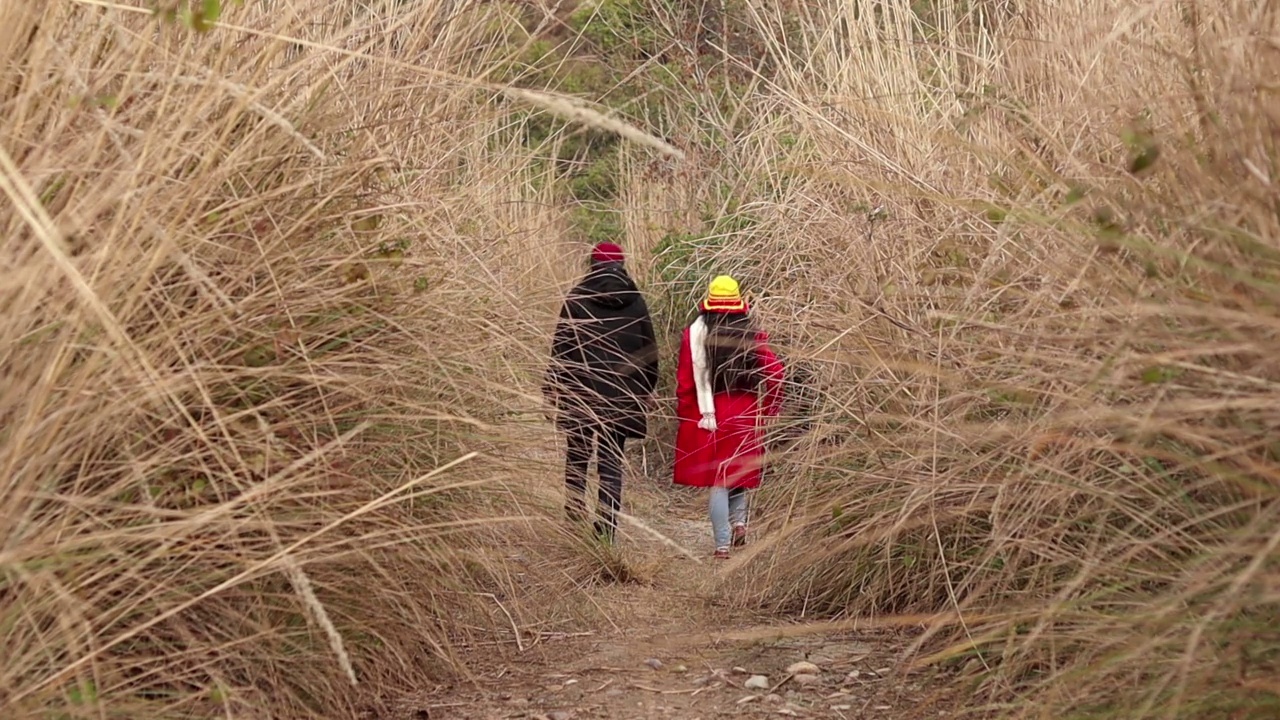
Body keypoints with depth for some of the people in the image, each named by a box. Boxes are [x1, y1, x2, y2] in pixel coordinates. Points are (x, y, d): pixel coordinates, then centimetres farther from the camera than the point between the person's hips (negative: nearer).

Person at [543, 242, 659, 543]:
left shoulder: (576, 299, -4)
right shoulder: (636, 302, 2)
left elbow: (561, 347, -4)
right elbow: (649, 349, 7)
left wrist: (551, 386, 3)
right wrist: (648, 389, 17)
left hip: (579, 393, -1)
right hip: (622, 395, 1)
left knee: (577, 453, 17)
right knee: (612, 461, 3)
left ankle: (574, 508, 16)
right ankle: (607, 528, -4)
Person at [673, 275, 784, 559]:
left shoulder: (696, 332, -5)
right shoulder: (753, 333, -1)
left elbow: (686, 378, -5)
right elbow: (773, 370, -6)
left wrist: (685, 415, 5)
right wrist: (769, 408, 6)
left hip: (709, 415, -2)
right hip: (746, 414, 2)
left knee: (717, 479, 4)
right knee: (739, 470, 22)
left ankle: (722, 544, 1)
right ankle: (739, 520, 2)